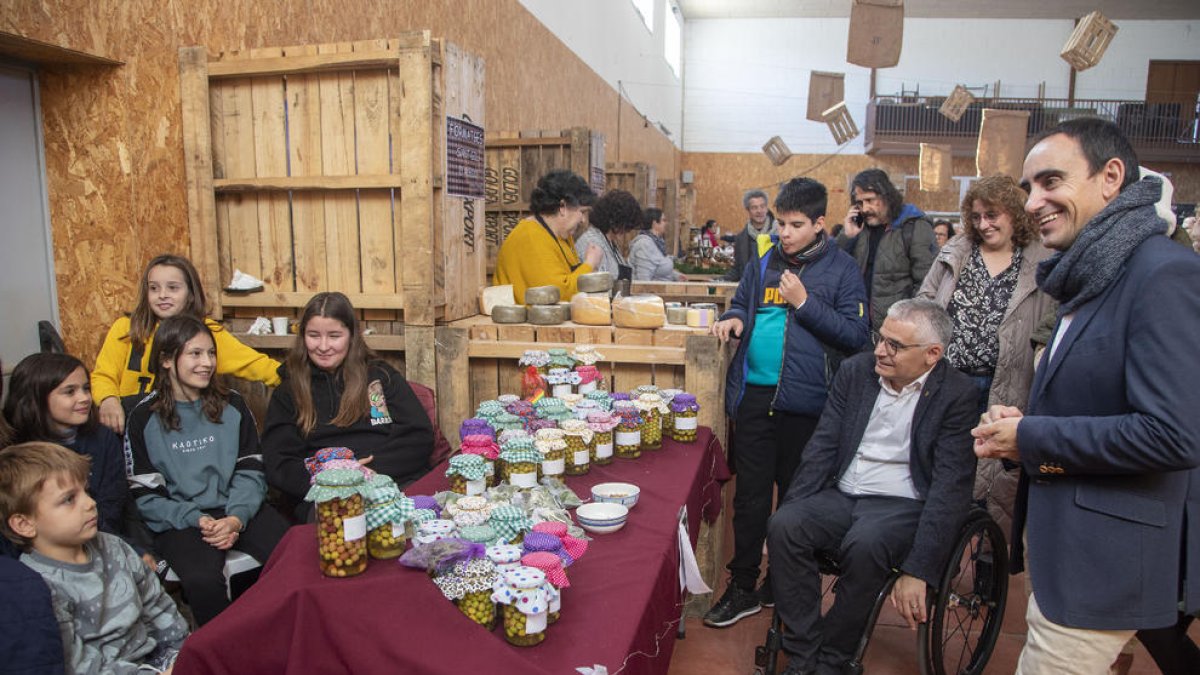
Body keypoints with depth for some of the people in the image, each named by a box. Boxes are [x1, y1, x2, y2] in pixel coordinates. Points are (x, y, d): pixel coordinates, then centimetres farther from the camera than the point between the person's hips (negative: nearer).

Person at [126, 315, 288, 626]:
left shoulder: (232, 405, 10)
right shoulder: (144, 419, 3)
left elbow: (250, 471, 5)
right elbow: (145, 496, 1)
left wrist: (236, 519, -12)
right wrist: (197, 520, -14)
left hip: (238, 510, 2)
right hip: (180, 520, -2)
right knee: (202, 580, -32)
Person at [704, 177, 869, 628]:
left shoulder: (840, 268, -1)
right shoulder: (764, 264, 11)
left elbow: (856, 335, -8)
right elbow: (741, 302, 25)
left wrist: (804, 302, -14)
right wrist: (734, 319, 2)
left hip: (804, 401, -3)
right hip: (754, 394, 4)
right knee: (750, 493, 7)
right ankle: (743, 587, 19)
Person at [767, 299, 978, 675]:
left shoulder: (957, 395, -7)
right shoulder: (856, 370, 6)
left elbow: (950, 487, -13)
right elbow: (823, 446, 5)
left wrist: (918, 571, -20)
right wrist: (789, 512, -7)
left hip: (903, 504, -4)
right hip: (841, 495, 4)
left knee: (865, 544, -35)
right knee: (784, 525, -24)